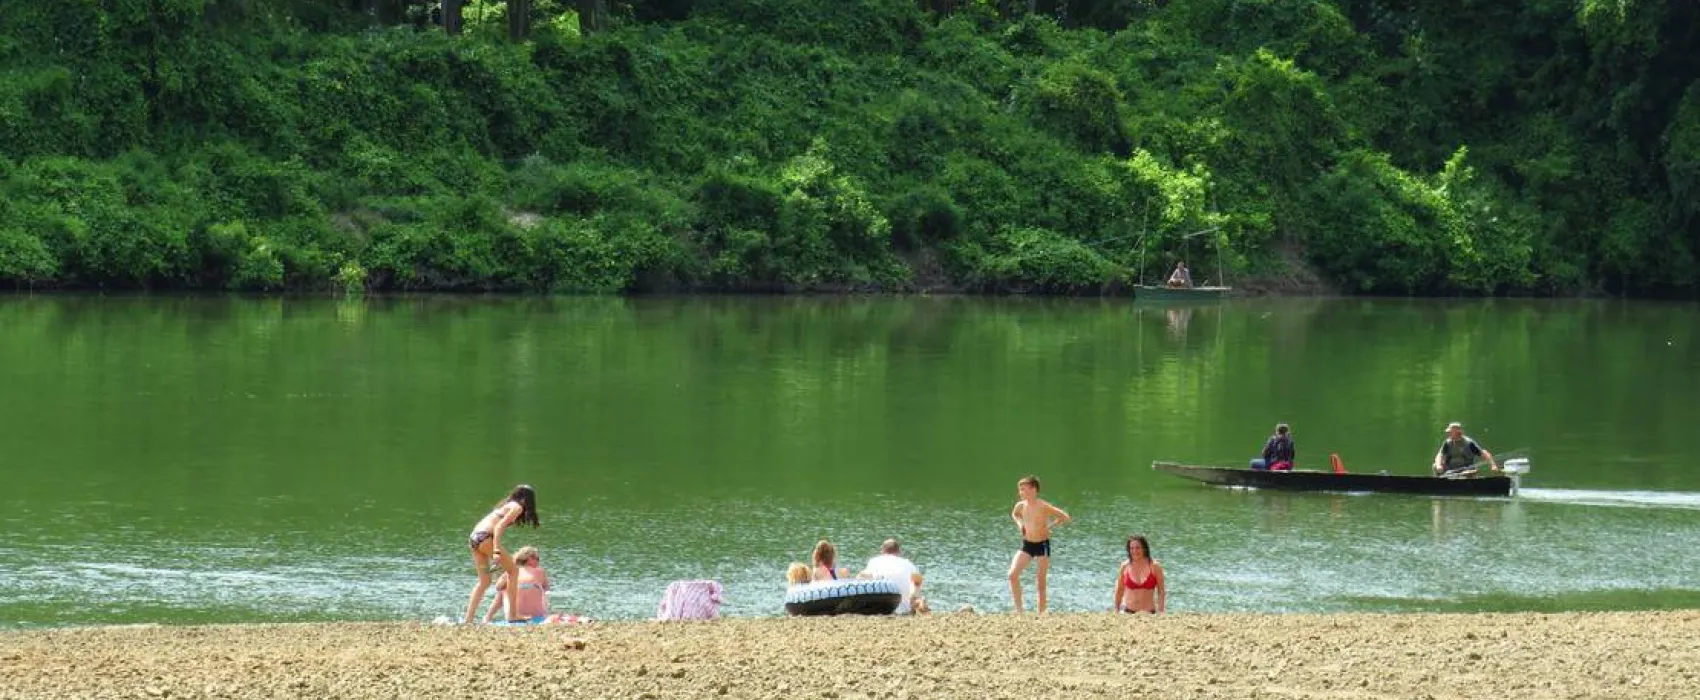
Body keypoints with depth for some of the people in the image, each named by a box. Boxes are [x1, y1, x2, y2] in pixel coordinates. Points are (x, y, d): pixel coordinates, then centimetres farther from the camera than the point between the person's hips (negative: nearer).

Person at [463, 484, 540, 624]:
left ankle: (468, 620, 4)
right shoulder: (517, 507, 0)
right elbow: (499, 526, -12)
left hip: (474, 537, 8)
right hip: (485, 537, -8)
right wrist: (496, 551, -20)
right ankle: (512, 615, 2)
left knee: (484, 582, 12)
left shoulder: (506, 504, 26)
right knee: (513, 570, 4)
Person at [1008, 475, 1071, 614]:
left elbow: (1065, 518, -14)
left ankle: (1041, 613, 12)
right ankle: (1018, 609, -4)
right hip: (1027, 545, 4)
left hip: (1042, 545, -4)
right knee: (1013, 575, -13)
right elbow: (1014, 514, 23)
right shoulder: (1020, 506, -3)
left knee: (1041, 584, 2)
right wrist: (1020, 524, 4)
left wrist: (1049, 526, -15)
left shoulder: (1043, 507, -18)